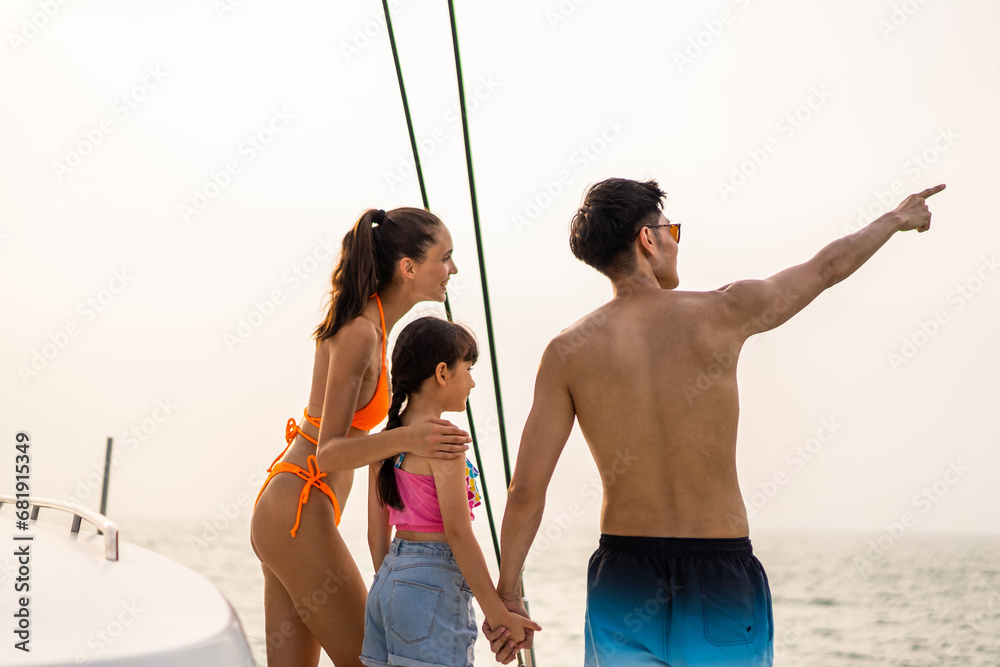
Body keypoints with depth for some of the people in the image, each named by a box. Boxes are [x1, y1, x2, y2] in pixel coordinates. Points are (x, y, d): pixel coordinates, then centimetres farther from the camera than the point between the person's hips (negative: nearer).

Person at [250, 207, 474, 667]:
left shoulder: (366, 323, 11)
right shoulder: (361, 334, -17)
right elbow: (328, 454, -21)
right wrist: (406, 439, -36)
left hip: (281, 510, 9)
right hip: (300, 514, -9)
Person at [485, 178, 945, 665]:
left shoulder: (568, 352, -3)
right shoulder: (723, 313, -5)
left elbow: (526, 489, -6)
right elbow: (827, 268, 13)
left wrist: (507, 594, 4)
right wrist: (896, 219, 31)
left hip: (624, 572, 1)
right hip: (722, 571, -1)